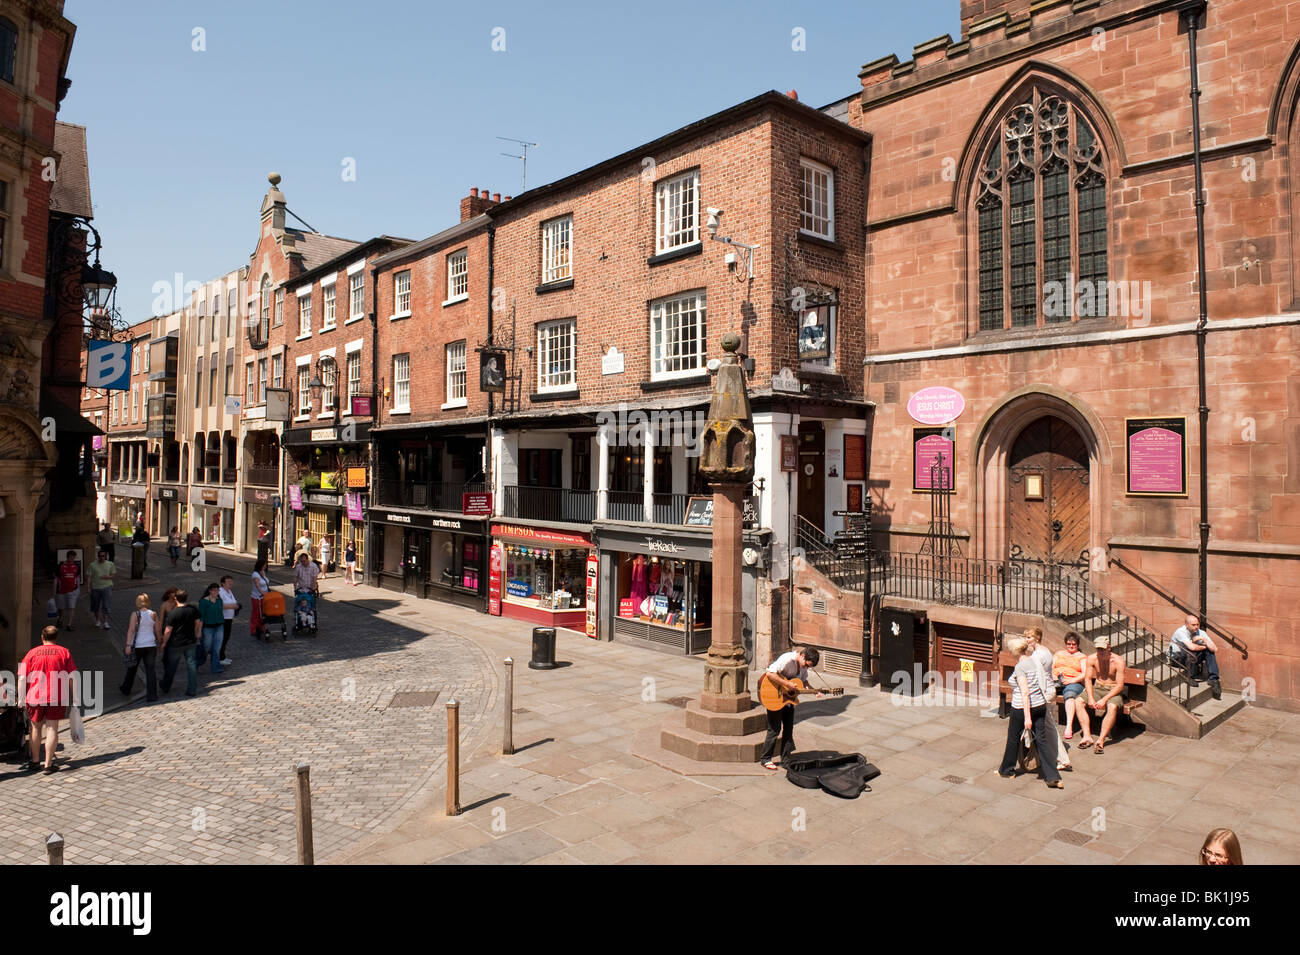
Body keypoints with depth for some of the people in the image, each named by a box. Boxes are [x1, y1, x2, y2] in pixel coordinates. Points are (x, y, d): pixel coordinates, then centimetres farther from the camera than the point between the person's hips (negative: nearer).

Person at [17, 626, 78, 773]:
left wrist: (21, 699, 7)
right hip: (57, 697, -1)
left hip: (35, 697, 1)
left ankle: (35, 761, 28)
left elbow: (22, 678, 1)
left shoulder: (32, 653, 5)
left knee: (36, 727, 17)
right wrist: (73, 697, 9)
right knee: (52, 728, 3)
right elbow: (72, 677, 2)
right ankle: (48, 764, 2)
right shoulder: (64, 652, 3)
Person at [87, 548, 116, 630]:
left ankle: (105, 622, -2)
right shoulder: (92, 565, 0)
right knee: (95, 606, 12)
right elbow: (89, 577, 1)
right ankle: (97, 620, 33)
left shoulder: (110, 564, 3)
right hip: (95, 587, 1)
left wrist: (108, 577, -13)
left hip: (106, 587, -1)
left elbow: (113, 575, 9)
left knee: (106, 605, -7)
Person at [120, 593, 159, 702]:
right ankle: (152, 695, -3)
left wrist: (128, 645, -11)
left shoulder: (135, 615, -9)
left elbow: (131, 630, -13)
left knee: (132, 668, 19)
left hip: (138, 646, -2)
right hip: (151, 645, 2)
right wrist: (158, 641, 18)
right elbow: (157, 630, 5)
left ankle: (126, 689, 39)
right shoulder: (153, 614, -1)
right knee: (150, 669, 2)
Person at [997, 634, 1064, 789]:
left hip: (1022, 707, -6)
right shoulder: (1035, 661, 2)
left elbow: (1025, 693, -23)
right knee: (1041, 739, 8)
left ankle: (1007, 770, 28)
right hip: (1040, 705, 6)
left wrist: (1027, 717, -22)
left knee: (1013, 739, 12)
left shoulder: (1020, 667, -19)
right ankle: (1053, 777, 1)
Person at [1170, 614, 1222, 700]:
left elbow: (1215, 649, -14)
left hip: (1192, 657, 6)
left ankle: (1213, 679, -18)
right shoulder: (1180, 632, -22)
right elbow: (1192, 647, -38)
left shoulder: (1201, 633, -5)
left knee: (1209, 651, -16)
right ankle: (1191, 678, -19)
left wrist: (1204, 639, -24)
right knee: (1191, 652, -35)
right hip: (1176, 657, -6)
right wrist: (1203, 646, -19)